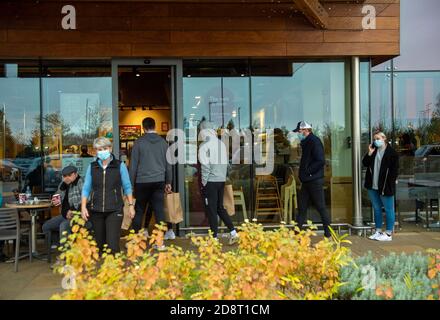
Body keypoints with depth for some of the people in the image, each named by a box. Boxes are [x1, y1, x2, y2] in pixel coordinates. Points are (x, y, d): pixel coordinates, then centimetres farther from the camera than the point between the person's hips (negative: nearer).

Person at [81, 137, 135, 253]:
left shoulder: (119, 166, -1)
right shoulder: (92, 167, 6)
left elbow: (127, 187, 3)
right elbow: (86, 188, 7)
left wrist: (131, 205, -1)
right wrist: (83, 207, -2)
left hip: (114, 210, -3)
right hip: (96, 210, 3)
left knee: (113, 244, -9)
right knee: (99, 243, 11)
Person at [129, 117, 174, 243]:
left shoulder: (139, 142, -3)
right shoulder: (163, 142, 6)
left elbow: (133, 165, -2)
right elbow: (168, 164, 10)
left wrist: (131, 183, 4)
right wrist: (168, 182, 17)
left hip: (142, 182, -2)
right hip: (159, 181, 2)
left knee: (139, 211, 8)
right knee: (159, 210, 4)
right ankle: (162, 236, 4)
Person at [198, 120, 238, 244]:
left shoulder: (204, 145, -11)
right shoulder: (222, 143, 9)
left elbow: (205, 166, -15)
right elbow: (226, 162, 12)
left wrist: (204, 182, -6)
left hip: (210, 181, -7)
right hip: (222, 180, 7)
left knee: (211, 210, 2)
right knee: (220, 208, 17)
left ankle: (214, 238, 7)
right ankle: (233, 232, 12)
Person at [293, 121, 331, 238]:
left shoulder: (314, 141, -14)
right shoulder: (306, 142, 16)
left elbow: (320, 161, -23)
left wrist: (308, 171, -17)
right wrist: (302, 173, 10)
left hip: (315, 181, -9)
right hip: (306, 181, 10)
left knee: (321, 207, 0)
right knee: (302, 207, 10)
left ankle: (328, 234, 10)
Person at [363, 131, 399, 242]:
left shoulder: (392, 153, -8)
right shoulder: (373, 150, 11)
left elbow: (395, 170, -8)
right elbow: (365, 163, 8)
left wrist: (390, 183, -13)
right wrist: (369, 154, -7)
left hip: (385, 187, -7)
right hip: (373, 186, 7)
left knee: (388, 209, 1)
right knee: (376, 209, 14)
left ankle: (388, 234, 8)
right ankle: (378, 231, 24)